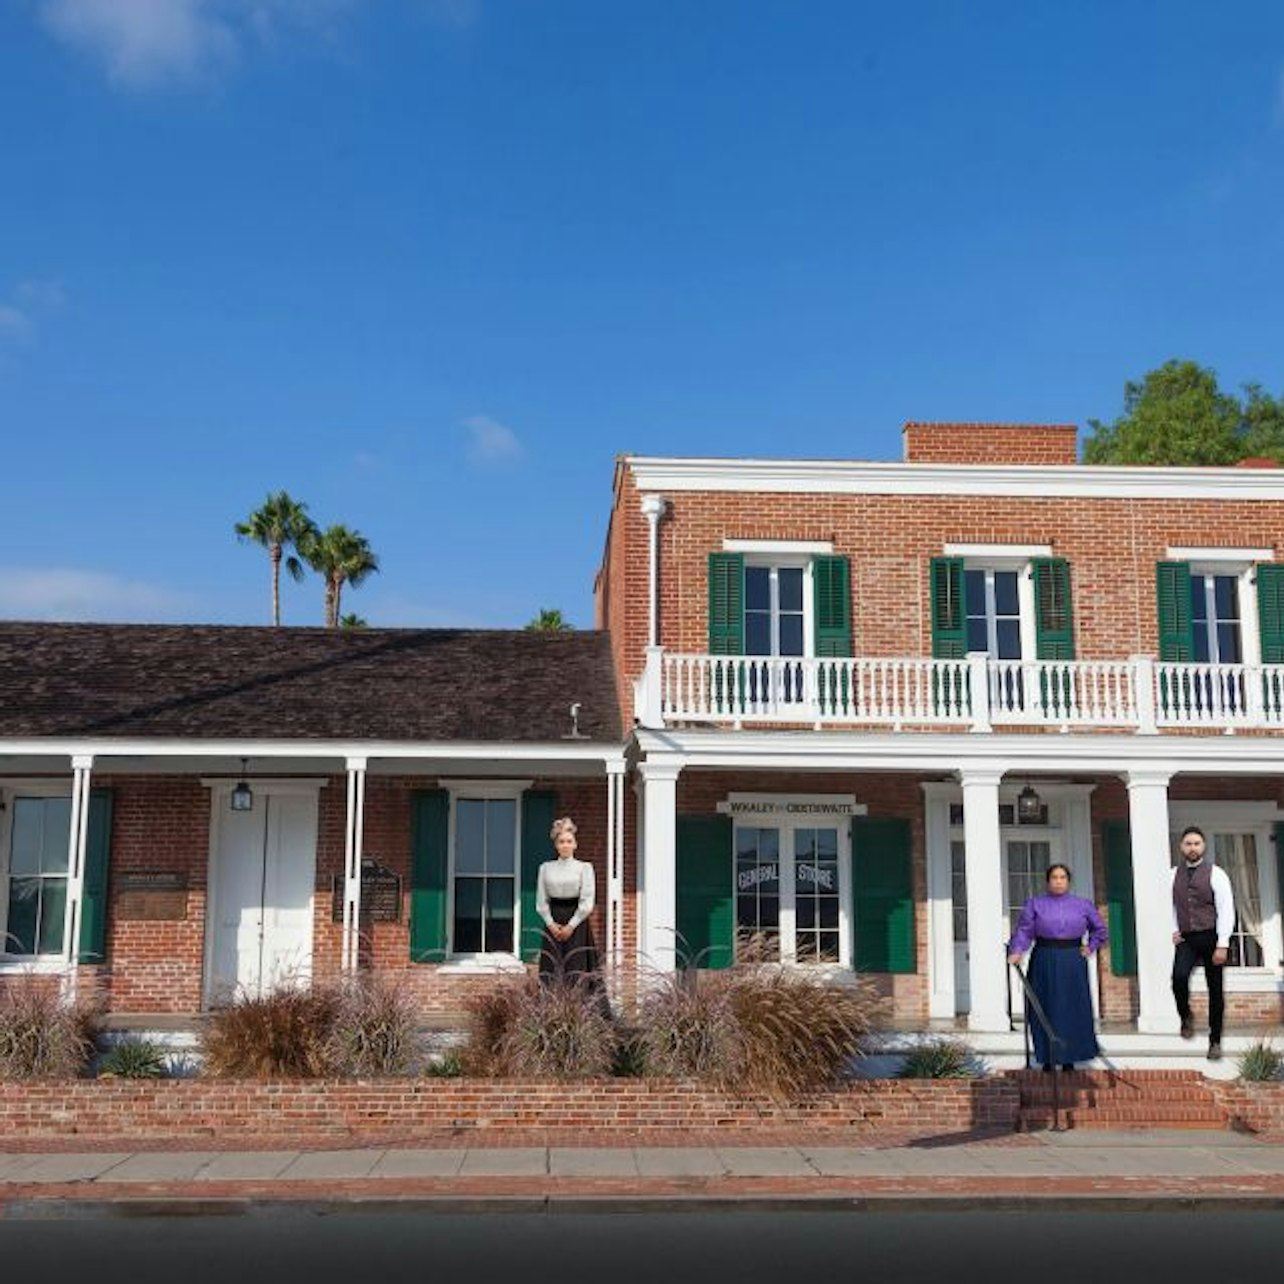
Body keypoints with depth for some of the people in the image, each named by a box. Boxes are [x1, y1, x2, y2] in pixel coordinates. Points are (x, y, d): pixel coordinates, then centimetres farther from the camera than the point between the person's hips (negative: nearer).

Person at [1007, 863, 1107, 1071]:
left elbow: (1099, 929, 23)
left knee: (1073, 1010, 1)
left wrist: (1091, 947, 10)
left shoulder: (1083, 905, 11)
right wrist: (1016, 951, -16)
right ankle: (1047, 1059, 7)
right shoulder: (1034, 904, 6)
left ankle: (1069, 1058, 10)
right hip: (1044, 963, -1)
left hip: (1072, 963, 1)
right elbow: (1024, 930, -2)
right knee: (1046, 1010, 0)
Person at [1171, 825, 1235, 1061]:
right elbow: (1171, 906, 20)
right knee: (1179, 977, -25)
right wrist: (1174, 930, 5)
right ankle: (1186, 1017, 0)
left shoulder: (1215, 874, -6)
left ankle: (1215, 1041, 16)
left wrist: (1222, 945, -14)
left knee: (1215, 991, 5)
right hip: (1186, 939, 2)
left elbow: (1226, 910, -8)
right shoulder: (1174, 875, 7)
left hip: (1210, 937, -2)